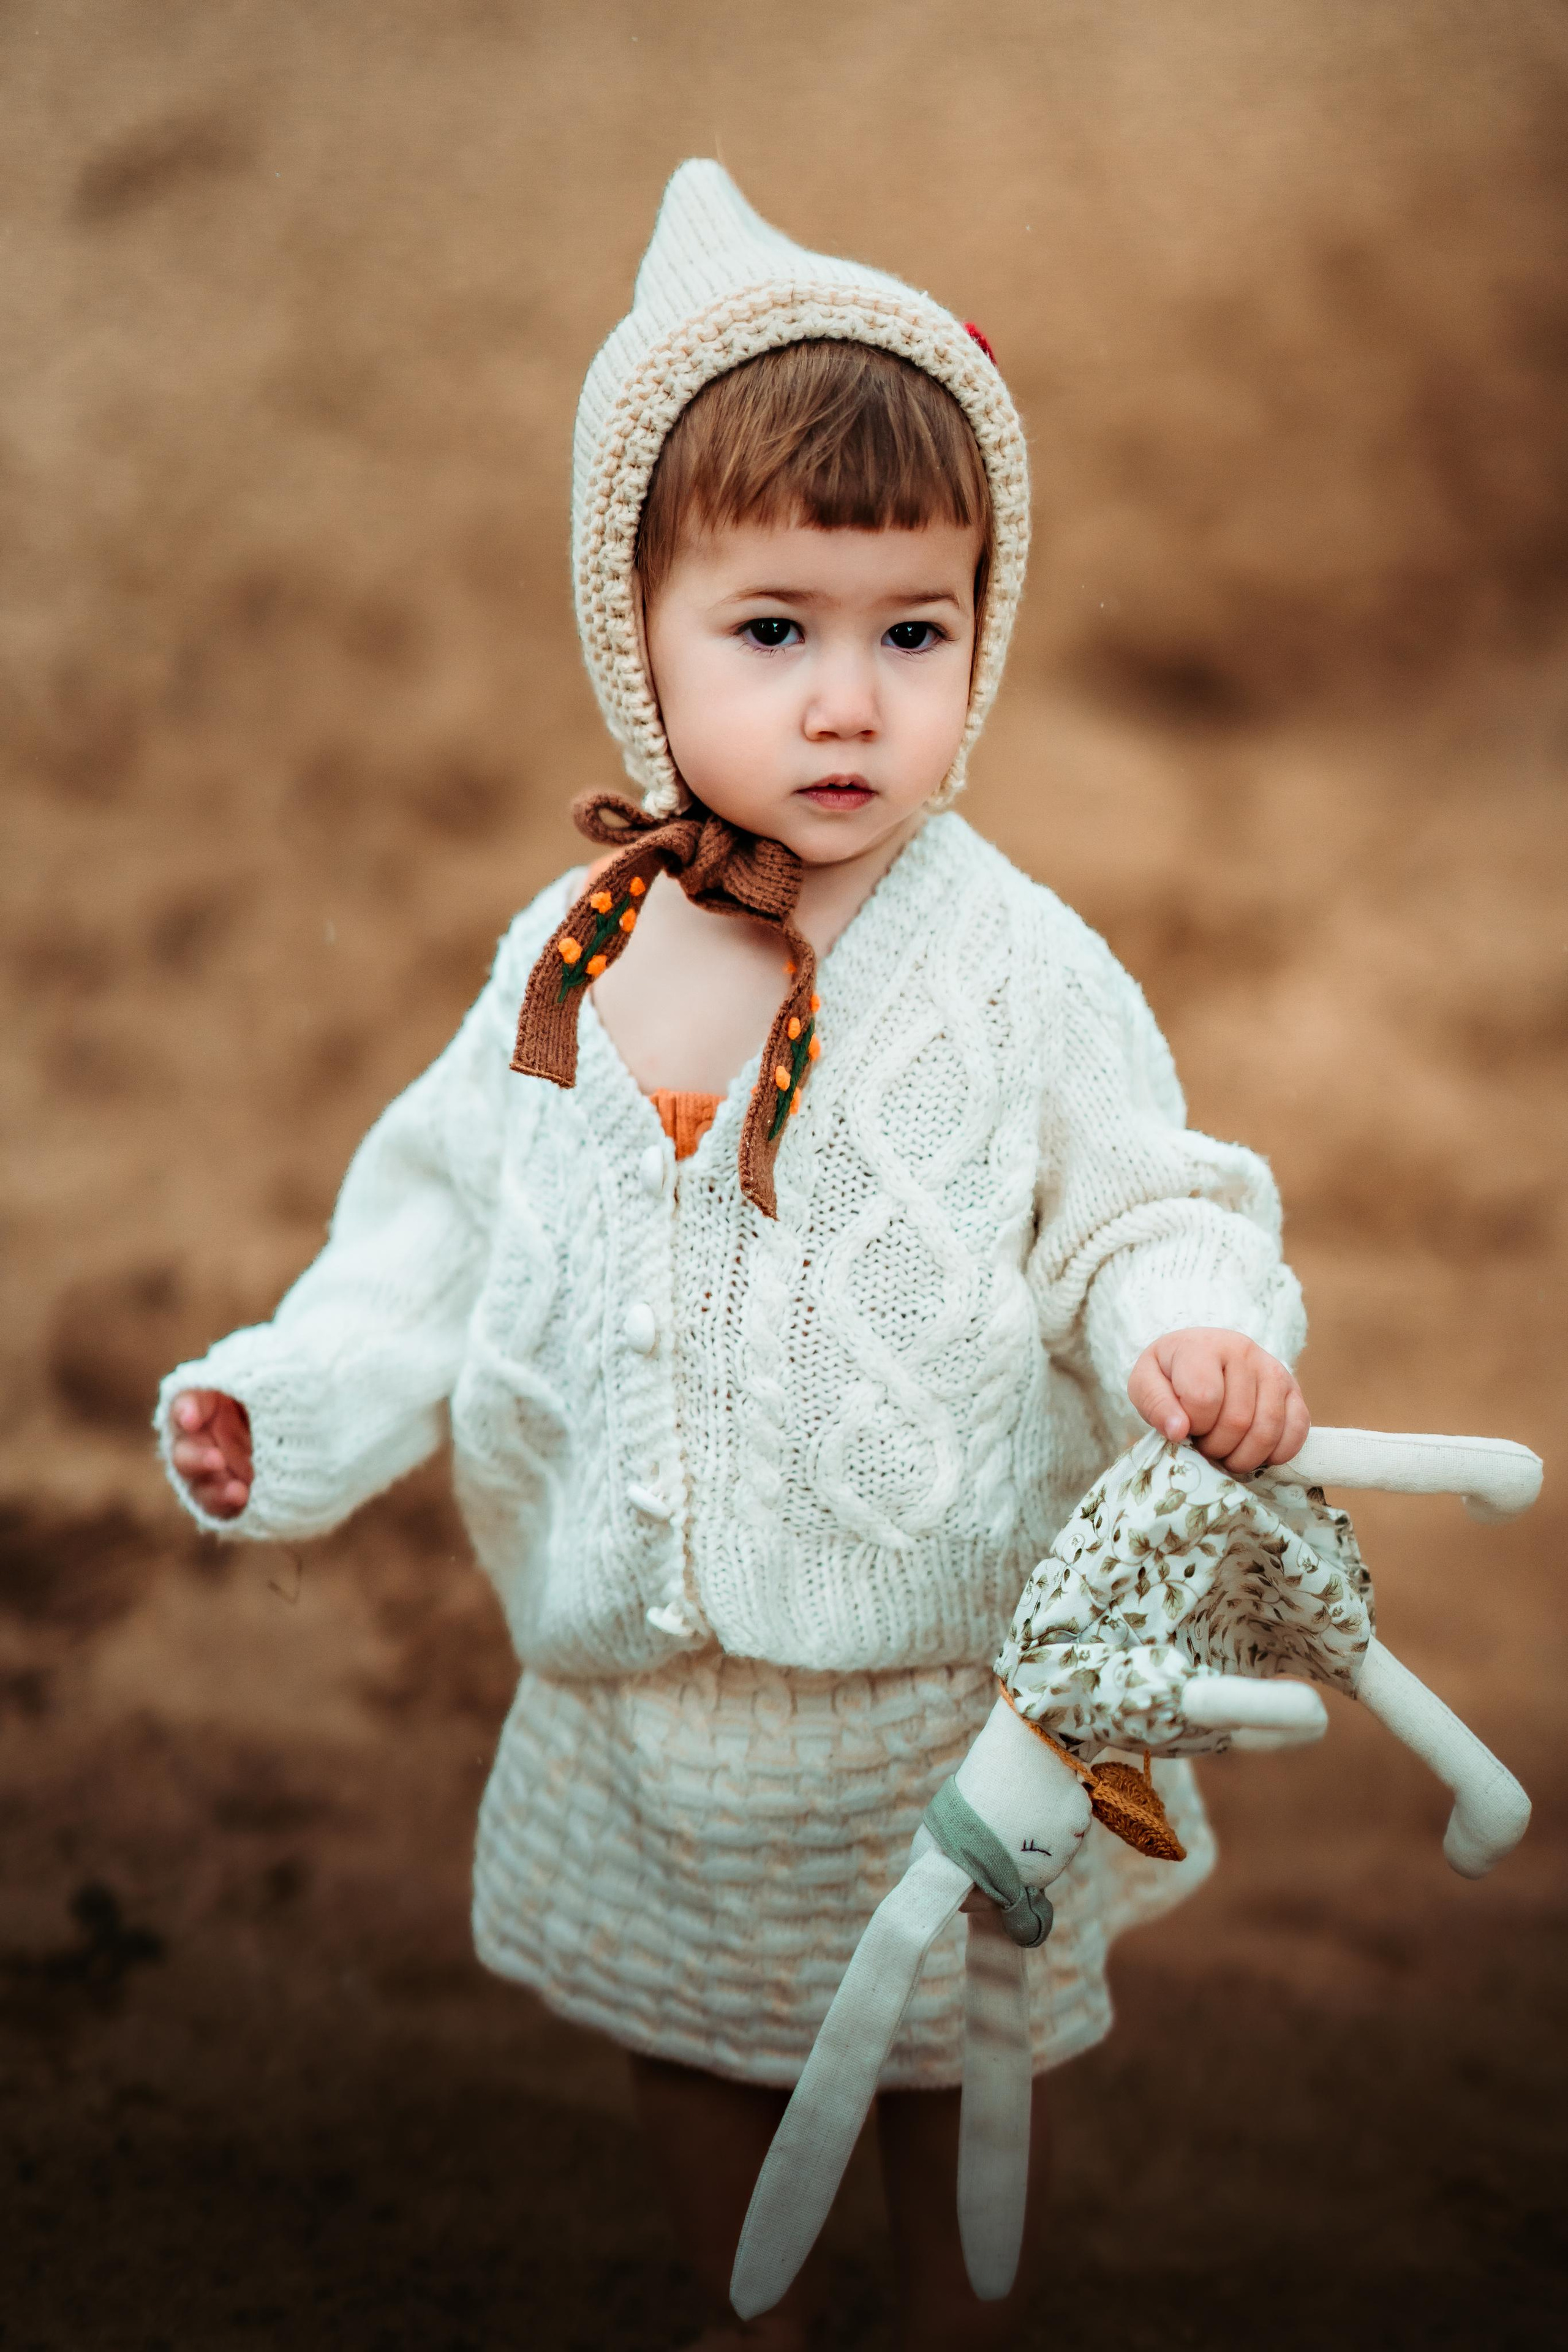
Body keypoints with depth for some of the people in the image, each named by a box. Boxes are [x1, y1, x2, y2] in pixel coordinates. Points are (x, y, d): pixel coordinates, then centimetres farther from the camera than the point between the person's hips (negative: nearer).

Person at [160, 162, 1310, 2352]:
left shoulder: (1016, 966, -18)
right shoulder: (570, 955, -8)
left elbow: (1141, 1208, -13)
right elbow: (450, 1213, 2)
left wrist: (1197, 1332, -34)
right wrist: (296, 1398, -8)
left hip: (923, 1680, -3)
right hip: (636, 1680, 4)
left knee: (946, 2061, 21)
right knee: (685, 2030, 27)